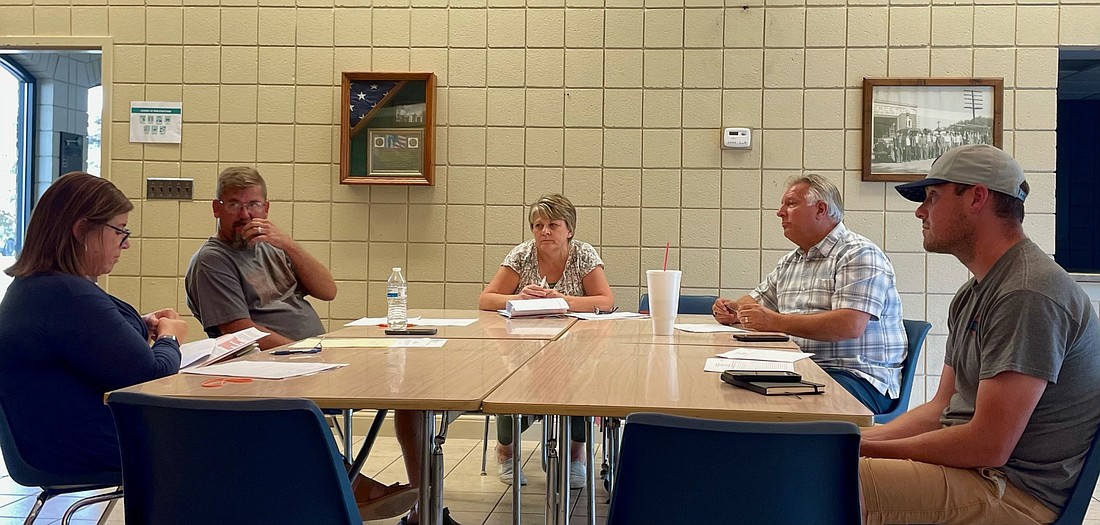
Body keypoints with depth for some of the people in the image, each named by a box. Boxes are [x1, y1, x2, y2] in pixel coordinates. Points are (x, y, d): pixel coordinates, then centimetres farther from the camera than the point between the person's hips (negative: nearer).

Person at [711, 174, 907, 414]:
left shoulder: (859, 254, -7)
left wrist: (776, 322, -20)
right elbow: (757, 300, 33)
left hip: (859, 378, -7)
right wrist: (732, 309, 7)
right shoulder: (789, 262, 21)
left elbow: (850, 326, -20)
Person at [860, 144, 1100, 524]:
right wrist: (857, 439, 1)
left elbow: (988, 446, -23)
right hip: (966, 464, 10)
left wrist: (867, 449, -13)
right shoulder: (973, 293, 15)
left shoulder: (1028, 296, -19)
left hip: (1016, 492, -10)